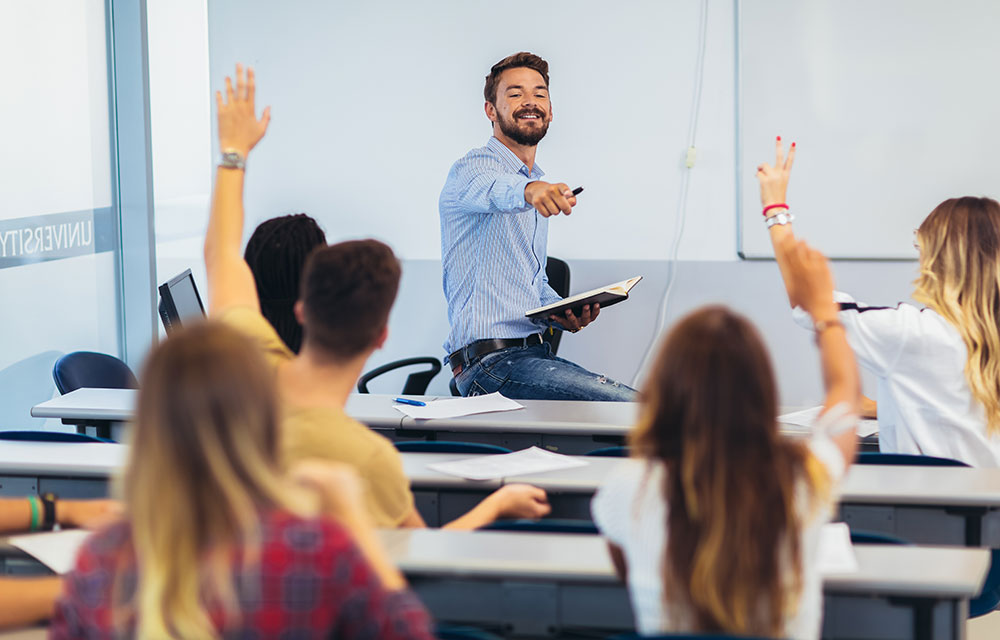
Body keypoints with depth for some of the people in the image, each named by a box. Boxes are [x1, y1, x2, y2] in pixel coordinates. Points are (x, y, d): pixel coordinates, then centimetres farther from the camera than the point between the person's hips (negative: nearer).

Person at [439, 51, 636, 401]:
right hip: (491, 360, -9)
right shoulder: (471, 168, -4)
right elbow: (492, 188, -31)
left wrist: (562, 314, 10)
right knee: (634, 408, -24)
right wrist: (528, 190, -54)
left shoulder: (539, 187, 23)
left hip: (535, 352, 9)